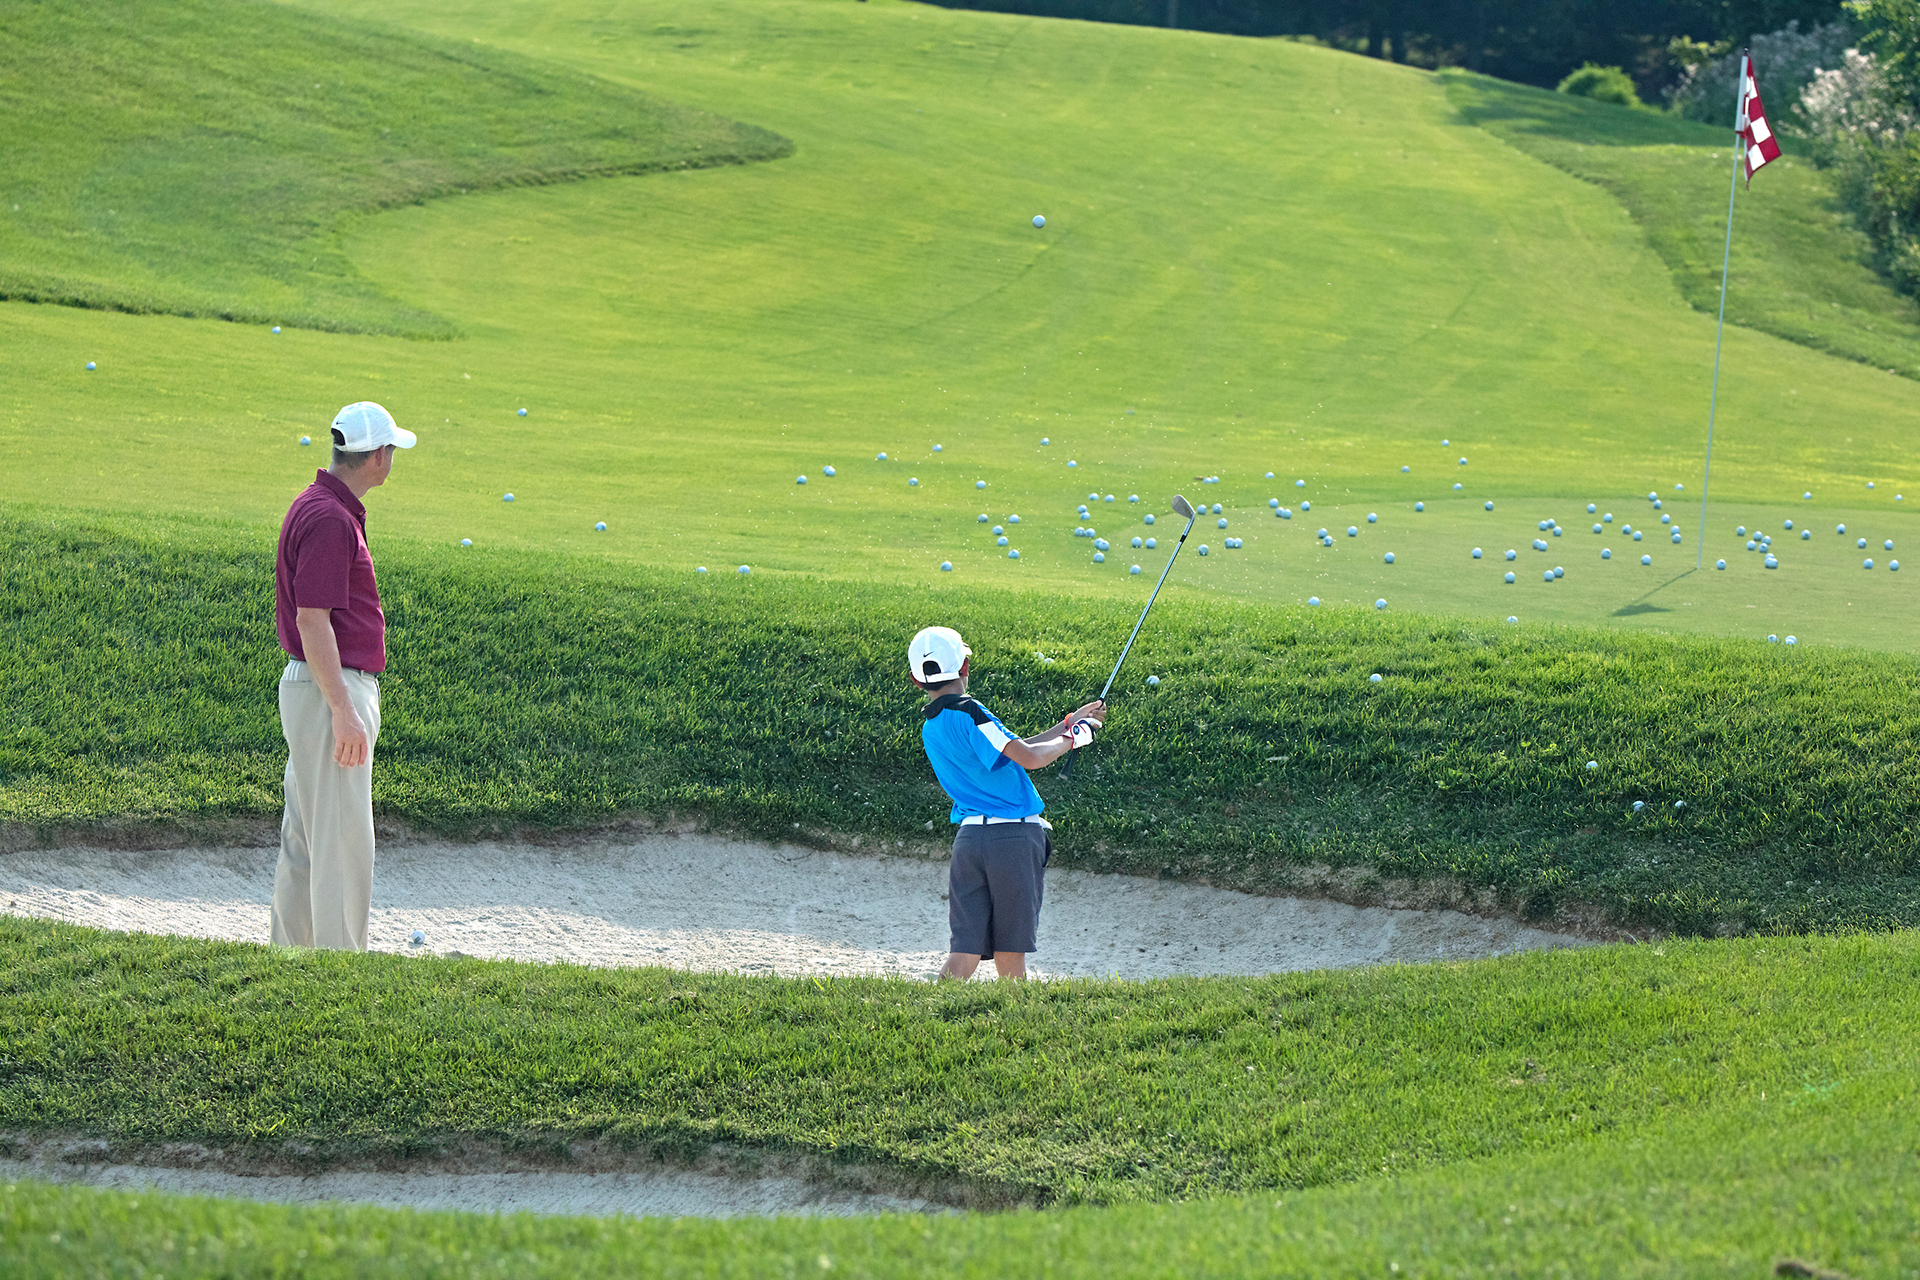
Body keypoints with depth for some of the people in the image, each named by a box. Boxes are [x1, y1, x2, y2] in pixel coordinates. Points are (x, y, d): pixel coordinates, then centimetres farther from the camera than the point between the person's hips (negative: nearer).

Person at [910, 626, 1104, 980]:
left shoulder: (930, 727, 15)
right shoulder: (967, 712, -12)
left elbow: (1014, 751, 23)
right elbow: (1030, 757, -20)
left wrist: (1070, 722, 27)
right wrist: (1072, 738, -1)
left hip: (968, 838, 6)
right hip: (1015, 834, -6)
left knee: (965, 950, 0)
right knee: (1009, 953, 2)